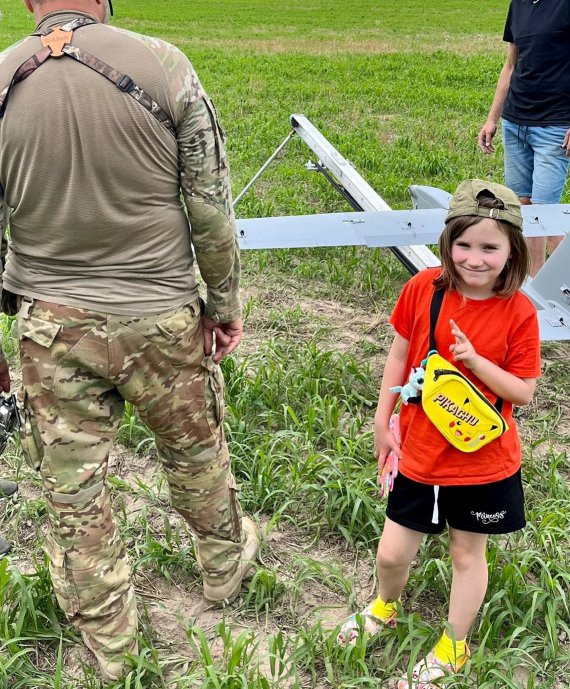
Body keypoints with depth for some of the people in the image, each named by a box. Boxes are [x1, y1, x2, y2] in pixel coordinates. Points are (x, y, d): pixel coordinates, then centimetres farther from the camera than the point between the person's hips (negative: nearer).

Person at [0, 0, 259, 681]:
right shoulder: (163, 65, -12)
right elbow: (211, 211, -8)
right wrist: (224, 303, 6)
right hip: (159, 319, 0)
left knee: (71, 489, 15)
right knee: (196, 451, 23)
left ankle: (108, 641, 34)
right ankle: (225, 563, 48)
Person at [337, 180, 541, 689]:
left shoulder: (518, 312, -15)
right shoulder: (423, 289, -11)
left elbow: (524, 392, -11)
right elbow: (400, 354, 1)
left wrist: (475, 360, -27)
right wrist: (382, 424, 4)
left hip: (484, 461, -1)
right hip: (421, 452, 2)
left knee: (468, 554, 17)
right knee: (392, 553, 11)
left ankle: (453, 647, 40)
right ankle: (385, 608, 46)